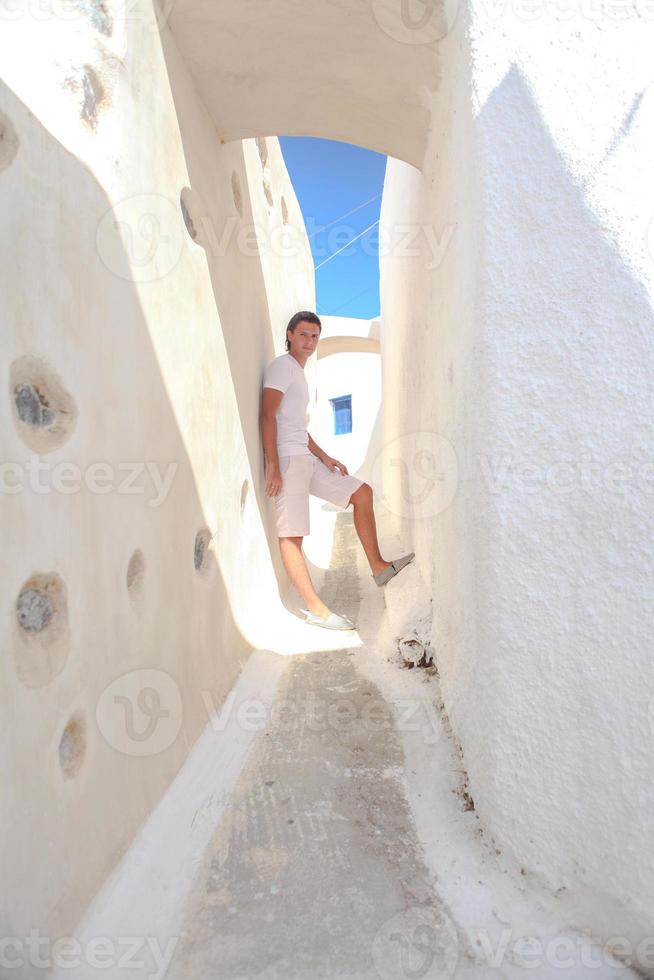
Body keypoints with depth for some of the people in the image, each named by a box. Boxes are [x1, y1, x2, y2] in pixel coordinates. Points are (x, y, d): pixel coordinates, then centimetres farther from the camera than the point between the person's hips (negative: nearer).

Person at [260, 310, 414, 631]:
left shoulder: (299, 374, 25)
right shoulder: (282, 365, -4)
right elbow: (268, 415, -16)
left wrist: (324, 456, 18)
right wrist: (273, 467, -23)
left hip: (306, 459, 10)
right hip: (287, 460, -10)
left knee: (362, 492, 8)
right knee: (291, 534, -12)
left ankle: (378, 567, 9)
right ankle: (317, 609, -14)